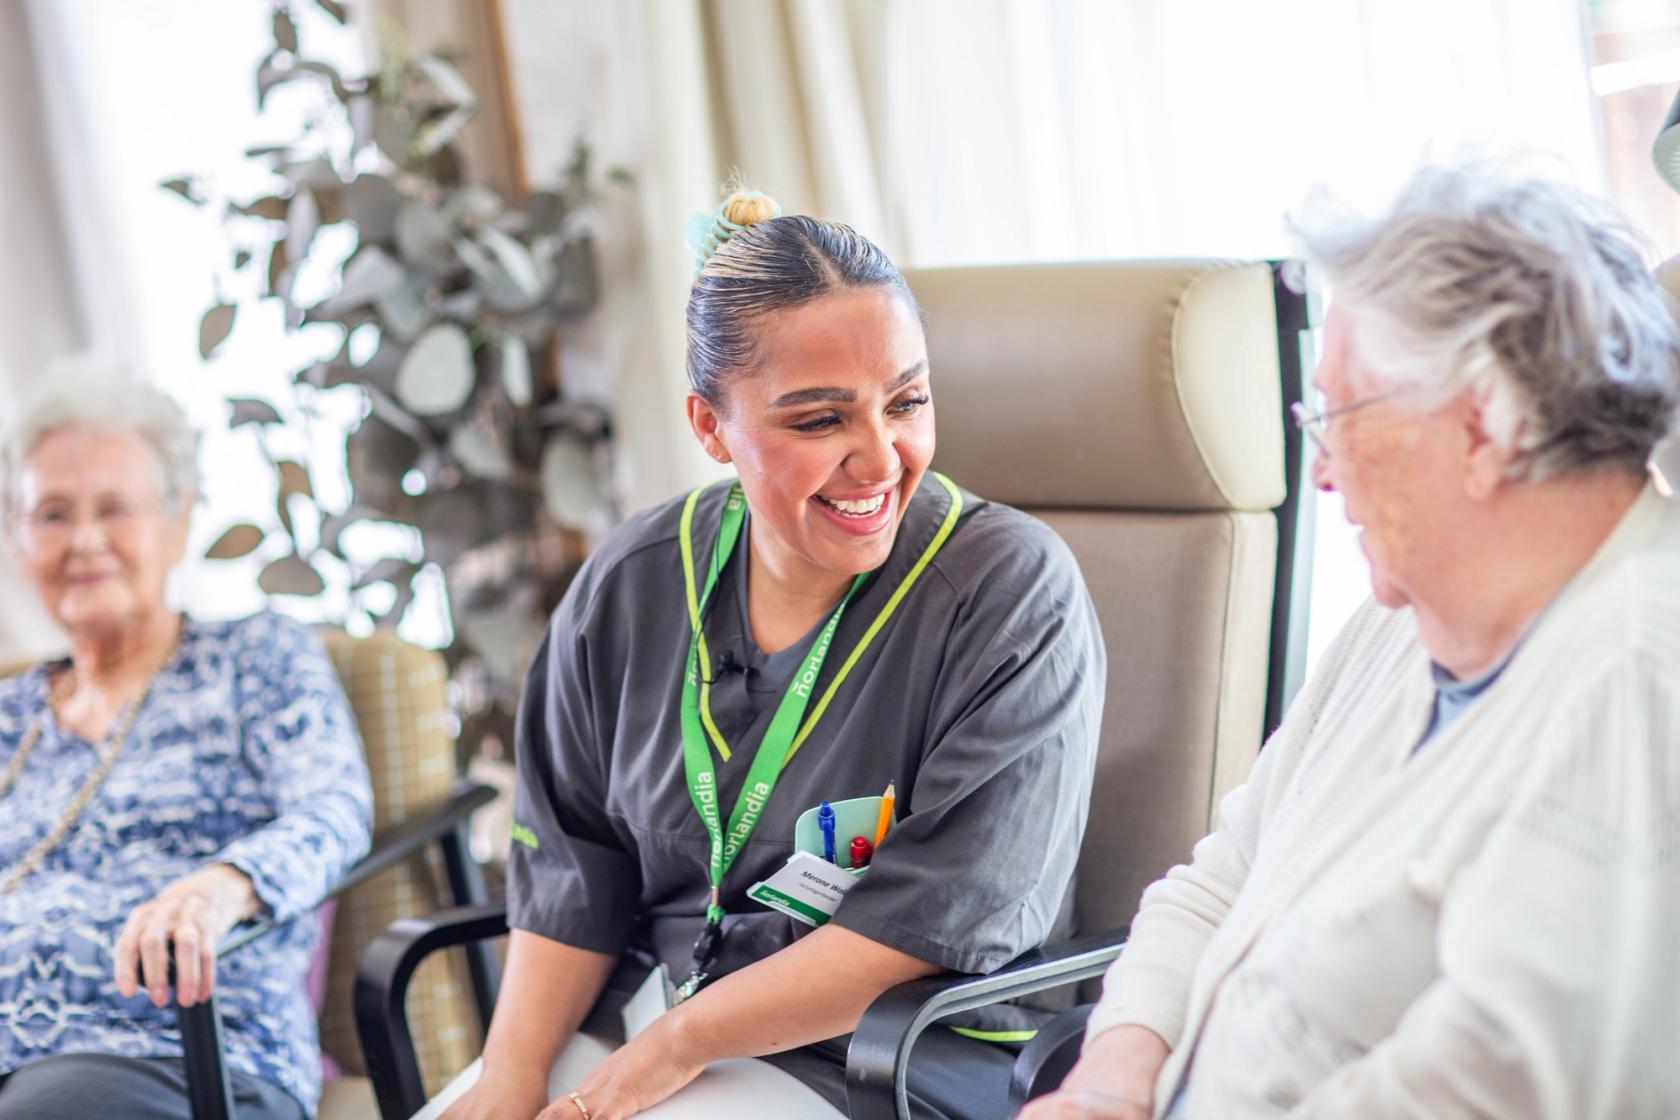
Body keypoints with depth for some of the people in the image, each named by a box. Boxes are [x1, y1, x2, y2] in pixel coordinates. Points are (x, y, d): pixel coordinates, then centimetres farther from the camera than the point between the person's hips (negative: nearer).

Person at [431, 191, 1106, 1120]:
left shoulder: (1013, 590, -14)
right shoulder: (632, 586, 1)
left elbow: (946, 913, -18)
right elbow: (574, 867, 7)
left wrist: (679, 1043, -17)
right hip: (643, 1018, 5)